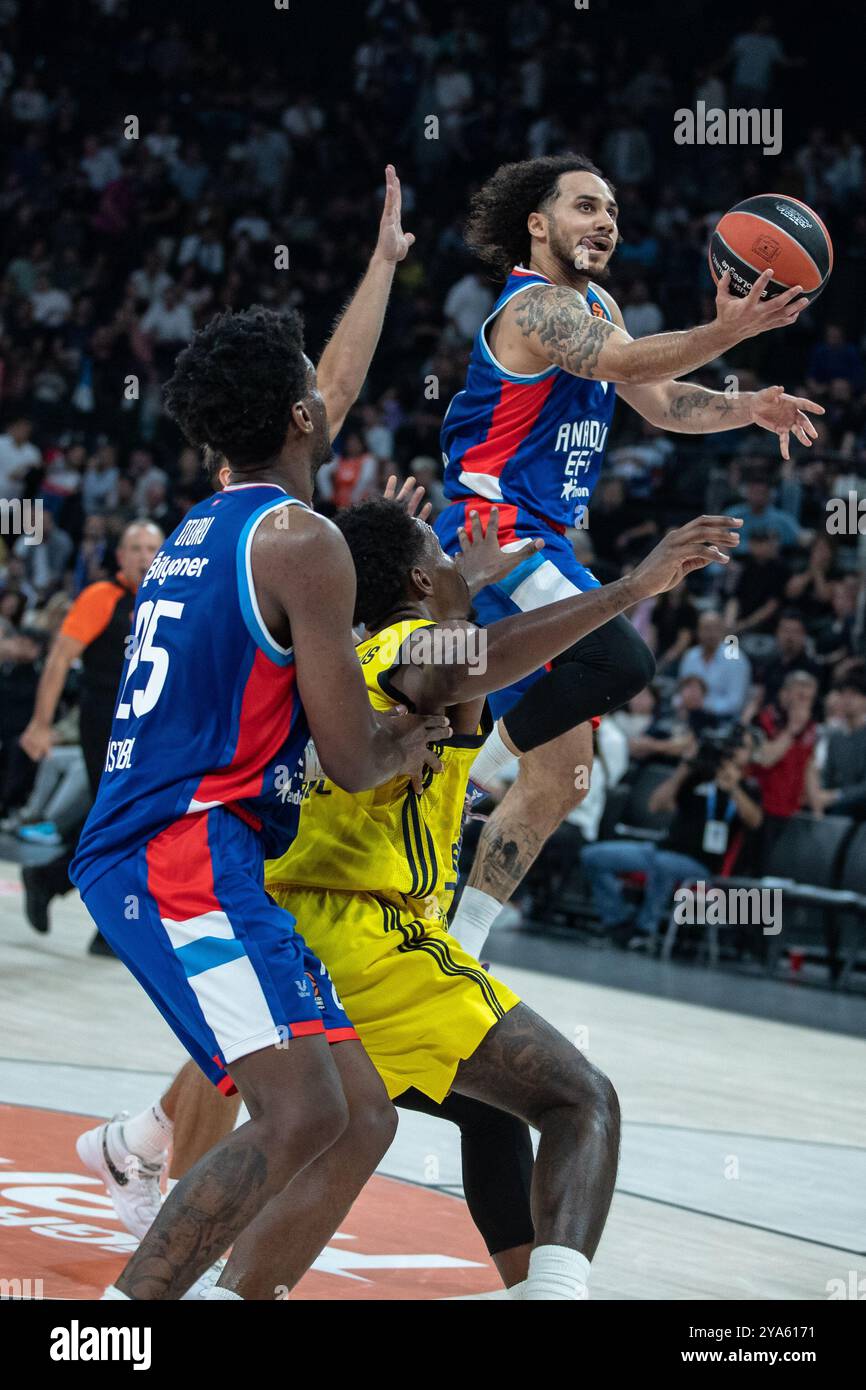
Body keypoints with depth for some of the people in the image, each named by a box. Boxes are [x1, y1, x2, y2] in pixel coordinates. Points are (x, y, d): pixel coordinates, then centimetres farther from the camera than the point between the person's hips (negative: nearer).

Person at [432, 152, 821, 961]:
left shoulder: (593, 304, 18)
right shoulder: (537, 305, -13)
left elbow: (661, 402, 17)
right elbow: (624, 362, -30)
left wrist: (746, 408, -2)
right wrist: (726, 332, -45)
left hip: (541, 545, 10)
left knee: (560, 777, 9)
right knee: (618, 661, -32)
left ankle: (458, 945, 15)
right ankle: (465, 775, -15)